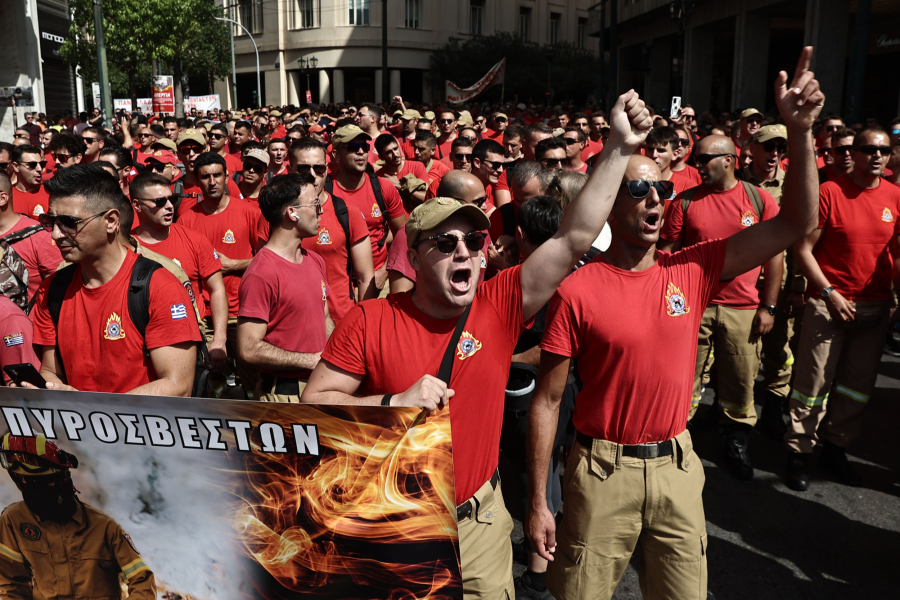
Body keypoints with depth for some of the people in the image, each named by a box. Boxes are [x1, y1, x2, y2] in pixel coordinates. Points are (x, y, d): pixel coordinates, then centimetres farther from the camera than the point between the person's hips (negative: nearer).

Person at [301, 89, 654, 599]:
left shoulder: (499, 306, -9)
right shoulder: (370, 321, -13)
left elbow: (575, 238, -14)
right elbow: (314, 402, -10)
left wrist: (620, 149, -17)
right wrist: (394, 402, -23)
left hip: (480, 522, 2)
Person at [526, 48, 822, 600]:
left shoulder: (692, 270, -2)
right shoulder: (577, 291, -14)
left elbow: (796, 225, -3)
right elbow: (548, 399, -10)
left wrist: (801, 131, -13)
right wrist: (538, 503, -8)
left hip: (677, 466, 4)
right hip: (604, 471, -4)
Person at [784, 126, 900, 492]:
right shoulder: (829, 192, -7)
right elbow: (803, 249, -8)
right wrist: (829, 293, -13)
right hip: (829, 302, -5)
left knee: (858, 384, 13)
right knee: (814, 382, -1)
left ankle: (835, 448, 29)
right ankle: (799, 451, 14)